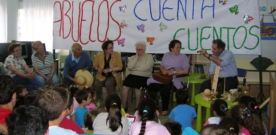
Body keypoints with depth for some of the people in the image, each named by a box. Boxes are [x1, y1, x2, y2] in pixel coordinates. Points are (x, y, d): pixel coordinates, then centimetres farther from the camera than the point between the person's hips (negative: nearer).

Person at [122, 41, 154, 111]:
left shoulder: (149, 57, 7)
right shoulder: (132, 57, 19)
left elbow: (146, 67, -10)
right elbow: (129, 67, 0)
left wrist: (135, 69, -3)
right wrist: (136, 57, -1)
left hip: (144, 77, -3)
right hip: (132, 76, 3)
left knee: (137, 87, -33)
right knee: (125, 86, -25)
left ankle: (137, 107, -15)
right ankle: (124, 107, -14)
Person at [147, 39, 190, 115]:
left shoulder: (183, 57, 6)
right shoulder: (166, 55, 20)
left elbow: (186, 71, -2)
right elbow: (161, 67, 25)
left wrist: (174, 72, -11)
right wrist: (163, 70, 0)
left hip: (176, 79, -4)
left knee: (165, 88, -35)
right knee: (151, 85, -24)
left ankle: (165, 109, -14)